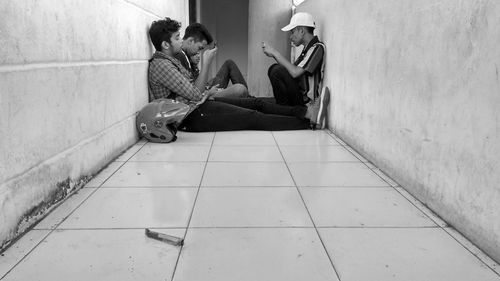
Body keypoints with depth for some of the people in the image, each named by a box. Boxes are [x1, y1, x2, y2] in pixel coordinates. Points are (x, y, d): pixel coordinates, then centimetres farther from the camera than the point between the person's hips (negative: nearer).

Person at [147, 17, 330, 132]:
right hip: (192, 115, -10)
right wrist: (205, 64, -7)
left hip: (198, 104, 10)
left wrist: (205, 93, 3)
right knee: (253, 118, -12)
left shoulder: (169, 60, 15)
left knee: (256, 103, 1)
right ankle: (310, 121, -9)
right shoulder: (160, 65, -17)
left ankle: (307, 112, -2)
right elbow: (194, 94, -20)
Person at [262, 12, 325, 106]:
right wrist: (273, 55, 3)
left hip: (306, 100, -10)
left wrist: (275, 52, -16)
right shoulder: (307, 48, 14)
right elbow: (290, 68, 14)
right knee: (274, 68, 16)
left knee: (277, 70, -22)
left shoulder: (317, 48, -16)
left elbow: (294, 72, -25)